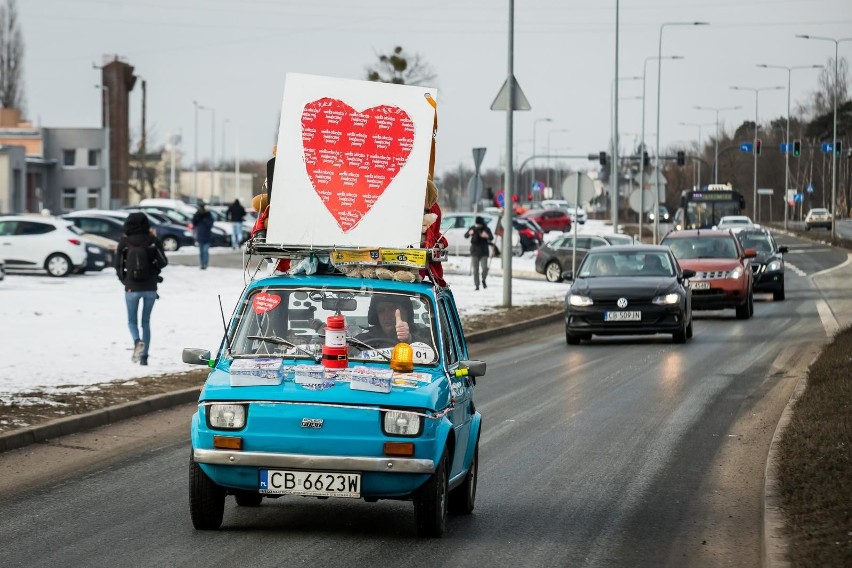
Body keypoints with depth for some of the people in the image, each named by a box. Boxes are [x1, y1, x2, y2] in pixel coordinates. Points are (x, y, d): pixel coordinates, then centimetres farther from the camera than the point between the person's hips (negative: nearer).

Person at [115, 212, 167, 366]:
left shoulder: (124, 242, -5)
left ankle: (137, 342, -17)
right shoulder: (152, 240, -5)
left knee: (132, 320, 14)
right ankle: (144, 356, 8)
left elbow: (118, 265, -2)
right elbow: (163, 261, -6)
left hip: (132, 288, -1)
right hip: (150, 288, 1)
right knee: (146, 321, 14)